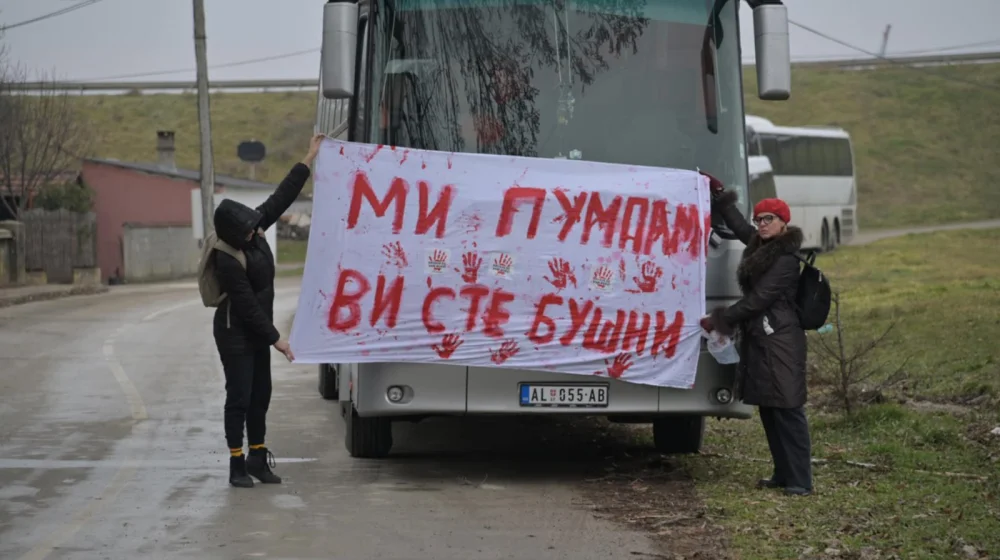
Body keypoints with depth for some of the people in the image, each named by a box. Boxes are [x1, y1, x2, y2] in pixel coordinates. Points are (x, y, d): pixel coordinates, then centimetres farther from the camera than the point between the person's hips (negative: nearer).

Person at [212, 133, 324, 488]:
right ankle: (237, 465, 2)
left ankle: (257, 459, 18)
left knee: (260, 395, 11)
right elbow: (248, 306, -22)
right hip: (236, 335, -8)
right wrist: (275, 338, -16)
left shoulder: (254, 229, -5)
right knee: (239, 398, -4)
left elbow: (282, 197, 1)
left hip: (256, 332, 8)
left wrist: (310, 158, 0)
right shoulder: (229, 261, -26)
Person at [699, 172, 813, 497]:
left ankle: (800, 481, -11)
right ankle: (783, 474, 15)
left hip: (780, 344, -9)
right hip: (759, 341, 9)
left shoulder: (785, 260, -12)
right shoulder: (760, 248, 14)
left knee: (787, 411, -10)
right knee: (768, 410, 10)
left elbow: (758, 299, -15)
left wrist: (719, 320, -11)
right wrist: (719, 194, 34)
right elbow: (739, 226, 34)